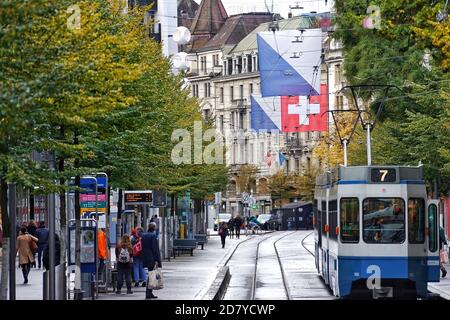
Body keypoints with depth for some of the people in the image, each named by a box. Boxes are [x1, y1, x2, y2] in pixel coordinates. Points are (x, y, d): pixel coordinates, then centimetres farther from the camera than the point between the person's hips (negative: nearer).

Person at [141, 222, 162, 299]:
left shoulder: (143, 236, 9)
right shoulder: (153, 236, -14)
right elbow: (155, 249, -16)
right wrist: (158, 260, -14)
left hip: (146, 258, 8)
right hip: (152, 259, -8)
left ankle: (149, 293, 15)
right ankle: (148, 293, -5)